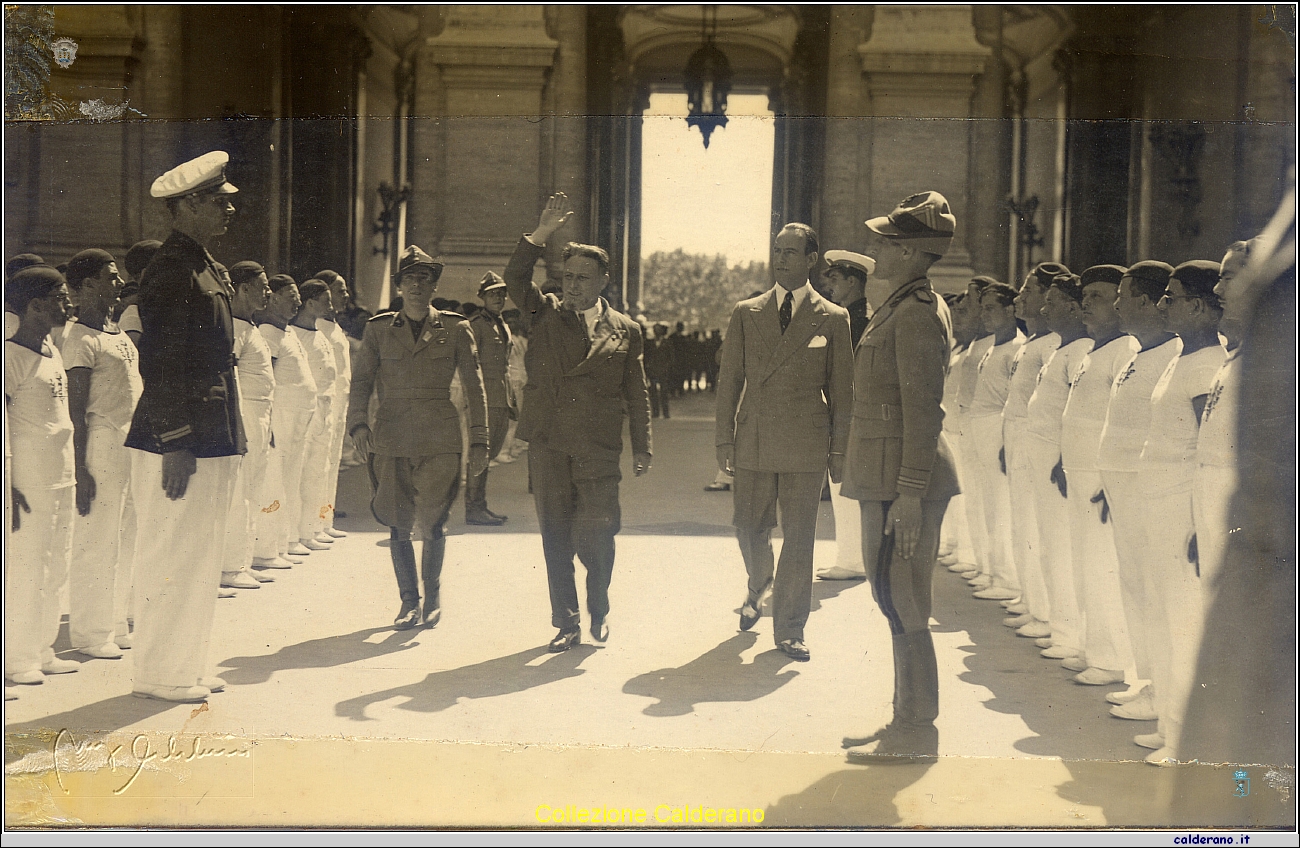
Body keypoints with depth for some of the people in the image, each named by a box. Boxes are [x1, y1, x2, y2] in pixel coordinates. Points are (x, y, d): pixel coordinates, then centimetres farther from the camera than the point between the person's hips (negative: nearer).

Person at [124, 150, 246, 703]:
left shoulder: (205, 268, 17)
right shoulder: (170, 270, -14)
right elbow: (160, 365, -20)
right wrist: (175, 445, -23)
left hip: (212, 441, 10)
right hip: (179, 442, -10)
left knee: (201, 557, 15)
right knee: (172, 556, -2)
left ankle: (187, 666, 24)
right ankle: (161, 674, 7)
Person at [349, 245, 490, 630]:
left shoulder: (455, 329, 6)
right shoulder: (379, 329, 9)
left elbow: (475, 387, 6)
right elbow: (361, 380, 6)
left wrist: (479, 441, 2)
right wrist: (358, 424, -11)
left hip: (439, 440, -1)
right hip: (392, 440, 2)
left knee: (431, 523, -5)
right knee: (398, 525, 2)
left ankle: (433, 595, 16)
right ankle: (409, 600, 17)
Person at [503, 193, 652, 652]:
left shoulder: (625, 330, 10)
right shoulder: (544, 314, 10)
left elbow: (636, 394, 11)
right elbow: (515, 278, -7)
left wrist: (641, 448, 7)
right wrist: (541, 234, -17)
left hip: (599, 450, -1)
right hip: (547, 444, 1)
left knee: (597, 536, -4)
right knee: (555, 537, 4)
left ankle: (599, 610, 21)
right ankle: (566, 622, 14)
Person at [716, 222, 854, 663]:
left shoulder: (832, 319, 3)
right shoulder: (746, 313, 8)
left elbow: (841, 390, 4)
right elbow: (729, 379, 8)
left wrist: (839, 449, 2)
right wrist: (724, 439, 3)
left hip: (807, 446, -2)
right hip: (753, 443, 2)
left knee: (799, 540, 1)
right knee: (749, 530, 11)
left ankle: (789, 630, 12)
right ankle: (759, 588, 42)